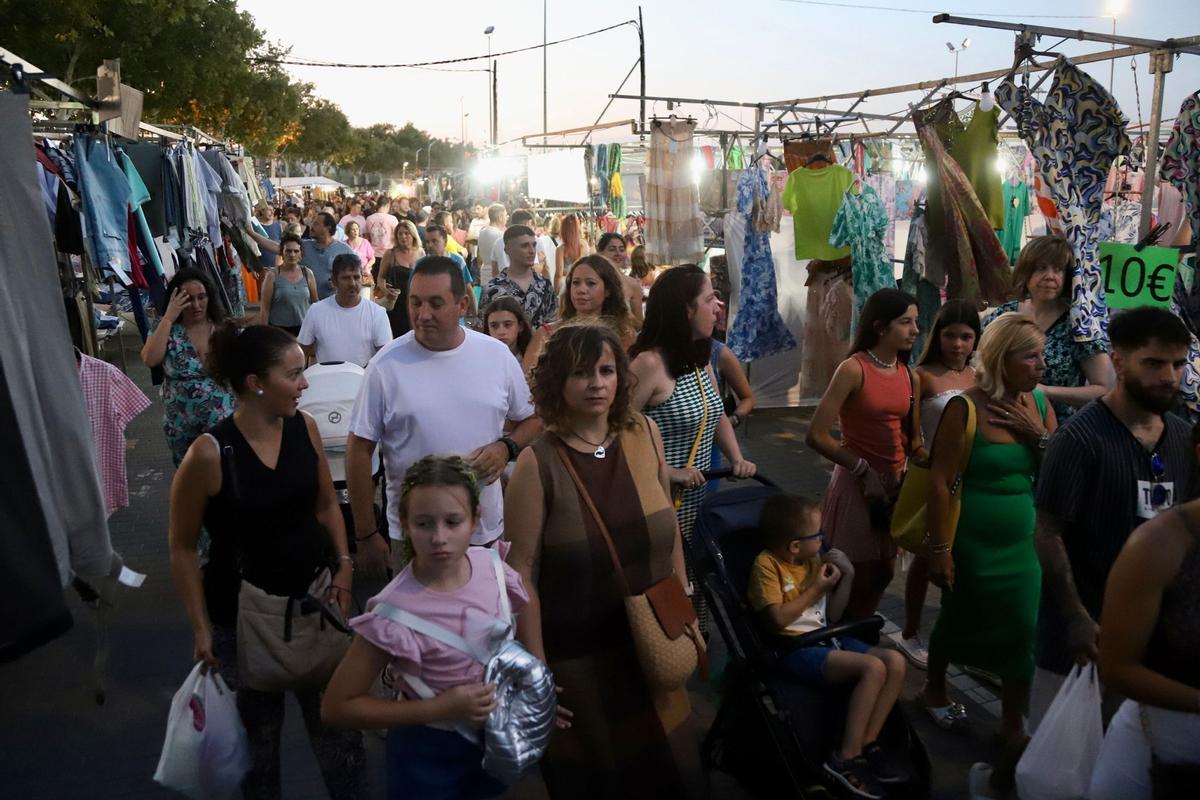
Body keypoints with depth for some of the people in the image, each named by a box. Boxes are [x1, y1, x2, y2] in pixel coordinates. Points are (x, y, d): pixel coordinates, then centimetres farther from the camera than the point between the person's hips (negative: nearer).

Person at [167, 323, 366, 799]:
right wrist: (201, 629, -9)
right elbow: (183, 549, -10)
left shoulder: (304, 427, -8)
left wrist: (344, 567, -4)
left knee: (338, 722, 13)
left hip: (312, 599, 3)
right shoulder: (210, 454, -21)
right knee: (258, 733, 19)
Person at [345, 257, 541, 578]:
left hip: (488, 531, 2)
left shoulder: (497, 355, -2)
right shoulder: (387, 365, -8)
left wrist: (506, 447, -13)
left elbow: (532, 420, 10)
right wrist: (366, 536, -5)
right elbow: (360, 449, -5)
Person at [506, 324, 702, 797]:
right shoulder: (538, 464, -18)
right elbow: (522, 571, -16)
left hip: (650, 643, 4)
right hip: (576, 654, -4)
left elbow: (669, 531, 5)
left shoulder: (644, 434, -5)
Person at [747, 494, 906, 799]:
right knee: (873, 668, -26)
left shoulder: (814, 560, 11)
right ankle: (847, 758, -17)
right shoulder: (767, 564, -11)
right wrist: (817, 588, -12)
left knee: (895, 661, -9)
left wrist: (846, 577, 3)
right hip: (795, 649, -8)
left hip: (825, 639, 8)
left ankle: (867, 745, -4)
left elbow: (832, 616, 16)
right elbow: (778, 619, -21)